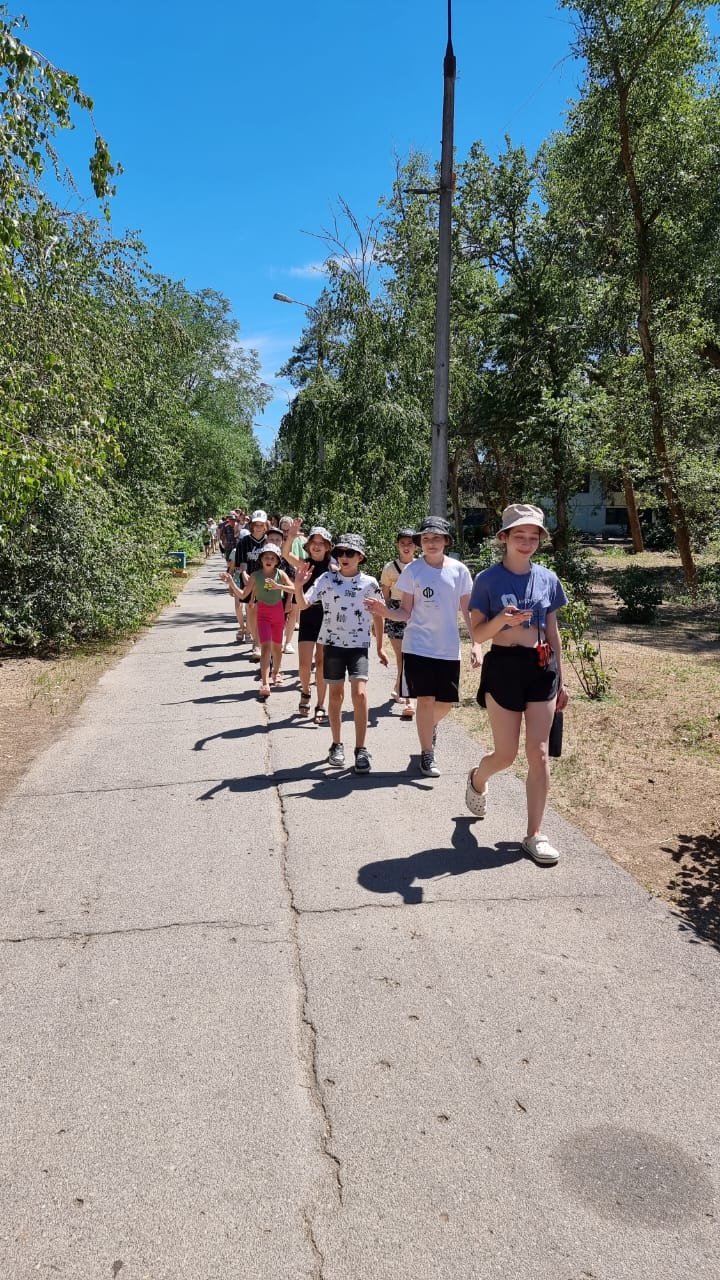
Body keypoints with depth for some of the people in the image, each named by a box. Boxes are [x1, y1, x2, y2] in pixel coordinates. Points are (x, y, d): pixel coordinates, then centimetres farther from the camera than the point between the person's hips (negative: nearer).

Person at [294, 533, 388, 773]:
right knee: (336, 695, 9)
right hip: (333, 644, 1)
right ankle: (337, 746, 23)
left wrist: (380, 647, 11)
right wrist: (298, 586, -33)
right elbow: (303, 604, -13)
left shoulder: (369, 583, -3)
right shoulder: (327, 579, -4)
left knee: (360, 694, -14)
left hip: (359, 645, -1)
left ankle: (361, 749, -4)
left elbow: (378, 615, 8)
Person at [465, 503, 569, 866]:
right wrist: (502, 619, -25)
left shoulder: (547, 578, 6)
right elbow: (477, 634, -5)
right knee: (506, 755, 5)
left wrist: (560, 679, 12)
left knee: (539, 753, 0)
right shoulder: (488, 580, -5)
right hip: (503, 668, -3)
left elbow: (552, 632, 12)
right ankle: (476, 779, 41)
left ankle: (535, 834, 10)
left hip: (541, 668, 3)